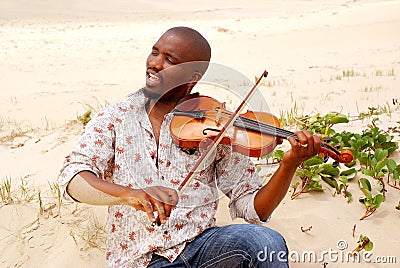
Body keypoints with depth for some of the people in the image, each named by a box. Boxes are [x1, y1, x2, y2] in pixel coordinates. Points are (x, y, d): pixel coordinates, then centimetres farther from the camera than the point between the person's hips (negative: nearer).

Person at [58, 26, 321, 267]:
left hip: (199, 246, 2)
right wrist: (130, 194, -30)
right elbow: (72, 179, -11)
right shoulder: (115, 119, 4)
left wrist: (290, 164, -17)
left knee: (267, 241, -26)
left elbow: (252, 207, 1)